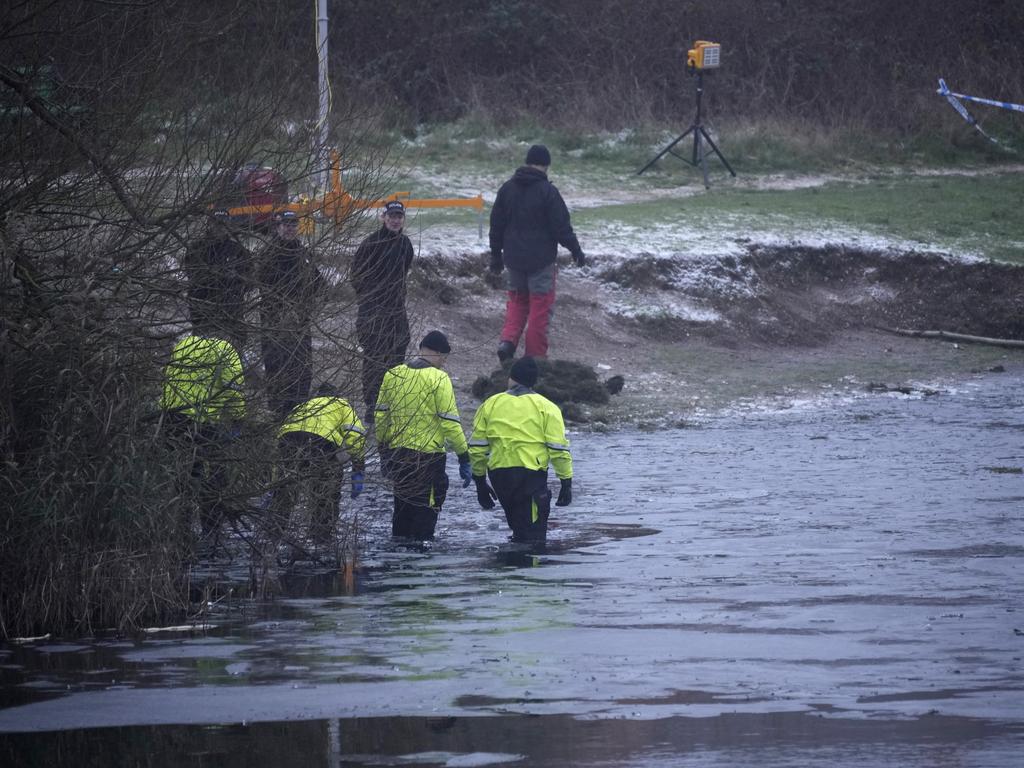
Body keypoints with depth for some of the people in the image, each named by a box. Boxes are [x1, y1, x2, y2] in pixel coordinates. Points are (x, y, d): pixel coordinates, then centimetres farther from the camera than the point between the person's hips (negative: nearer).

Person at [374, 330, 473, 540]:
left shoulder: (392, 375, 6)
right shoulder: (438, 378, -12)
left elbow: (381, 415, 12)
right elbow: (449, 422, -14)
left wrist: (383, 450, 22)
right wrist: (464, 458, -10)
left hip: (396, 454, 6)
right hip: (428, 457, -6)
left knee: (402, 508, 19)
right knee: (426, 511, 1)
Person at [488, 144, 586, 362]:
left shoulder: (507, 188, 4)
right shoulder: (547, 191, -14)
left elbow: (496, 225, 11)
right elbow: (561, 226, -12)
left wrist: (496, 255, 20)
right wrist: (576, 250, 2)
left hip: (514, 259, 5)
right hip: (540, 260, -5)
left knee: (517, 301, 19)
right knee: (540, 306, 4)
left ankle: (507, 341, -2)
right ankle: (535, 357, 5)